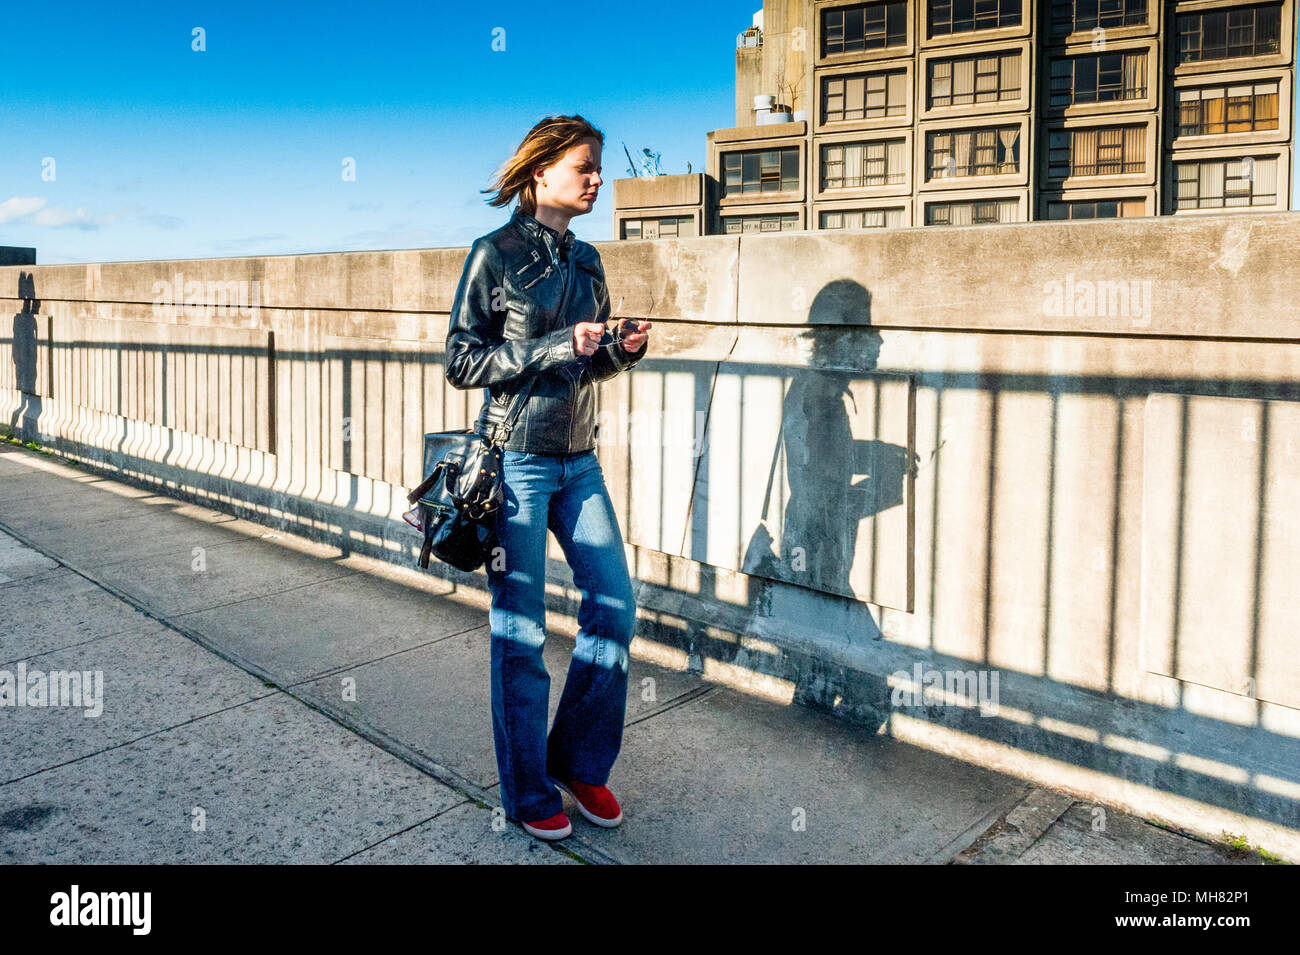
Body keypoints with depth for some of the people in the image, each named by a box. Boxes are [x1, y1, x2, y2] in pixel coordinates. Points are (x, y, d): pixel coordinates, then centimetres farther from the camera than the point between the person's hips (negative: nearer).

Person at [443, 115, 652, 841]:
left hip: (579, 459, 6)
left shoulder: (586, 260, 12)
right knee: (521, 628, 2)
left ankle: (580, 762, 23)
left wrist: (623, 349, -3)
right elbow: (462, 363, -10)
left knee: (616, 606, 3)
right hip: (517, 459, -6)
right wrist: (557, 346, -18)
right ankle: (528, 791, 18)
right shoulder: (495, 255, -7)